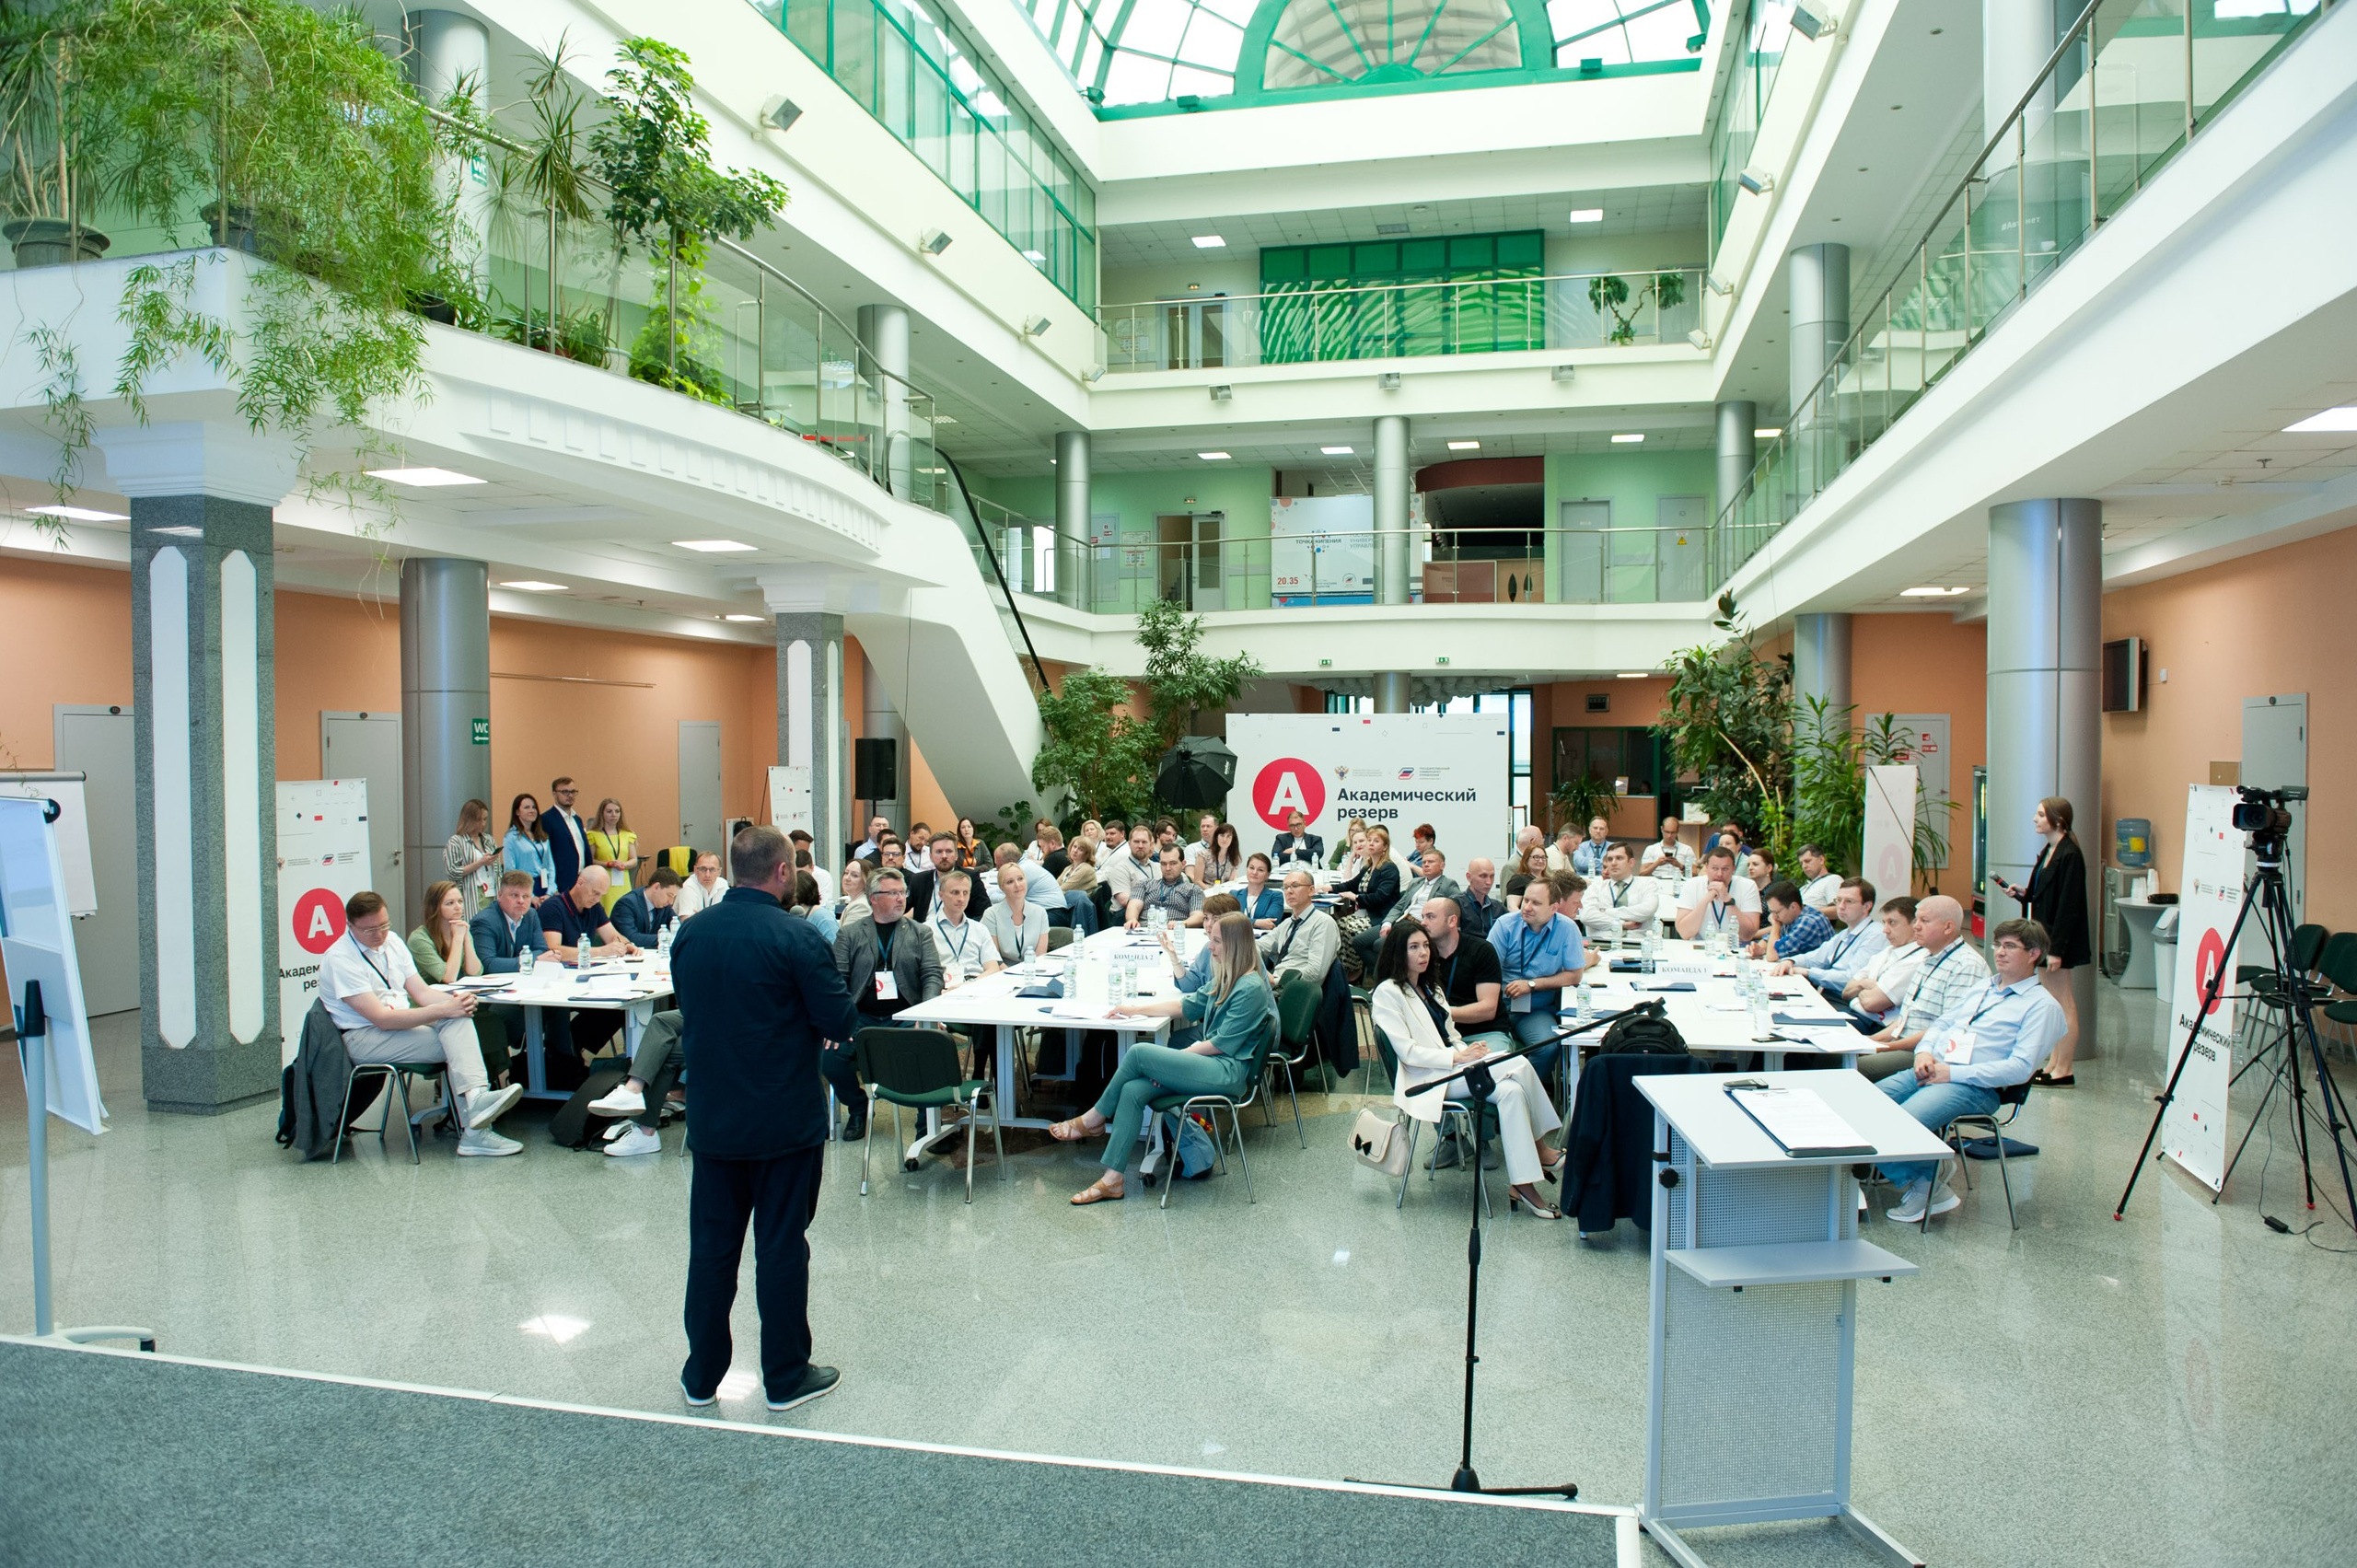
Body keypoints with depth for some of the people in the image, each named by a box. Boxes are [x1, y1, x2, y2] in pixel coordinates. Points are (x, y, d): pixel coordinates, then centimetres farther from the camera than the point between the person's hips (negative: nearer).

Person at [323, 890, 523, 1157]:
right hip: (363, 1038, -6)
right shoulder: (340, 958, -14)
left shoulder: (392, 942, 9)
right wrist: (443, 1010, -26)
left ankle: (475, 1097, -38)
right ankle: (475, 1131, -27)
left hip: (399, 1021, 6)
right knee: (454, 1044, -24)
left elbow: (421, 993, 9)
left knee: (459, 1020, -24)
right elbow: (381, 1019, -22)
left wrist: (455, 1001, -13)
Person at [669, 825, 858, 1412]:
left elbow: (688, 1012, 12)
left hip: (712, 1116, 5)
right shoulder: (795, 938, -19)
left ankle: (702, 1376, 26)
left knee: (711, 1245, 15)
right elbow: (840, 1022, -15)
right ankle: (786, 1378, 18)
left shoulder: (689, 934, -1)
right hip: (786, 1120, -5)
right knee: (781, 1248, 7)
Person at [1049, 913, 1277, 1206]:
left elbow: (1224, 1043, -16)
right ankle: (1112, 1179, -15)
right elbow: (1186, 1005, 22)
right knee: (1133, 1090, -14)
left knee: (1139, 1053, -19)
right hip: (1212, 1063, 9)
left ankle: (1093, 1119, 1)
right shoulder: (1226, 980, 16)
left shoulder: (1251, 988, -15)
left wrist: (1181, 1054, -10)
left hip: (1229, 1072, -9)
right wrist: (1136, 1009, 18)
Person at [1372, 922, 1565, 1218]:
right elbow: (1406, 1051, -14)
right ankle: (1541, 1151, -10)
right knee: (1519, 1065, -21)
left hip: (1452, 1068, 8)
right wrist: (1456, 1058, -20)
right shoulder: (1387, 993, -6)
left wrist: (1468, 1050, -2)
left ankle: (1524, 1184, -18)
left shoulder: (1430, 988, 22)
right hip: (1428, 1078, -8)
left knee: (1511, 1090, -21)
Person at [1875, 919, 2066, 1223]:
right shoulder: (1983, 987, 23)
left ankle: (1926, 1186, -2)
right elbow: (1942, 1023, 26)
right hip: (1931, 1070, 8)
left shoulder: (2042, 1006, -1)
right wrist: (1924, 1052, 2)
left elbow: (2020, 1068, -12)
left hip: (1974, 1086, -8)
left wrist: (1953, 1073, -16)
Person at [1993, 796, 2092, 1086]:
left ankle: (2064, 1072, 5)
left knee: (2063, 1005, -2)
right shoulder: (2049, 851, 11)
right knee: (2051, 1004, 14)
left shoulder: (2069, 856, -18)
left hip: (2059, 939, -10)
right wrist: (2022, 893, 2)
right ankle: (2054, 1065, 22)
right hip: (2044, 936, 10)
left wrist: (2056, 949, -21)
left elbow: (2068, 906, -20)